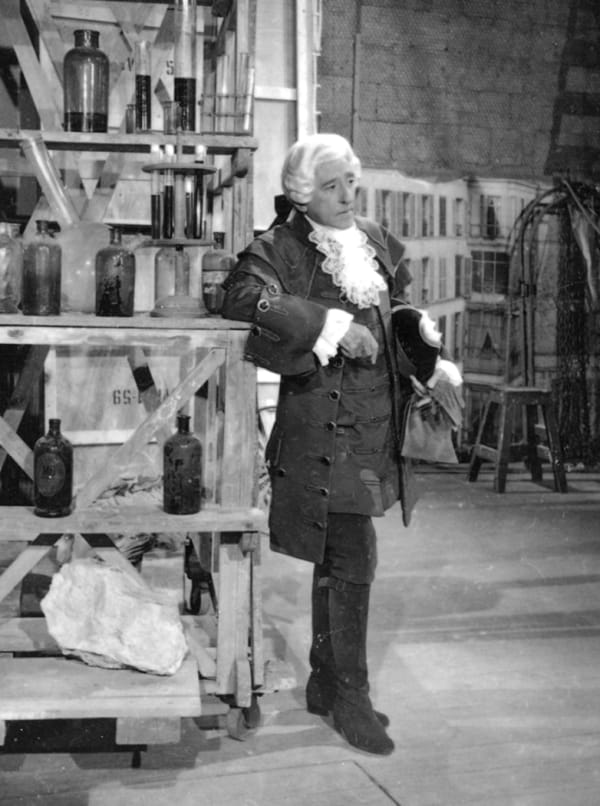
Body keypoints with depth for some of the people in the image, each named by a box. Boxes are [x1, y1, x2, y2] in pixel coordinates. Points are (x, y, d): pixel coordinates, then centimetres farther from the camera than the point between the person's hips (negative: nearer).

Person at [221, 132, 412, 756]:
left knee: (336, 560, 16)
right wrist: (332, 325, -24)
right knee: (352, 562, -6)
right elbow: (244, 294, -26)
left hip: (372, 423, 7)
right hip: (324, 424, -7)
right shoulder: (283, 246, -8)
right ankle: (350, 697, 9)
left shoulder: (378, 242, 14)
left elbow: (401, 301, 32)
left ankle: (324, 682, 30)